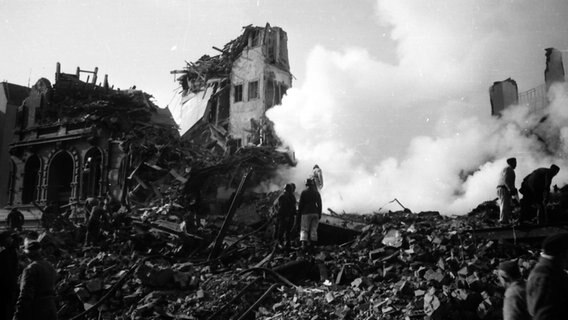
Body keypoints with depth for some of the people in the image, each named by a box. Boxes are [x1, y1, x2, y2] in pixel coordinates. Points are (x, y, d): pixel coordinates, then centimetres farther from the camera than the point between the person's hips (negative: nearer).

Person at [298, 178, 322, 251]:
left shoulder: (304, 193, -1)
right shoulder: (317, 193, 9)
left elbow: (301, 204, -4)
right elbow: (319, 204, 8)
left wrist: (299, 212, 5)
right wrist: (319, 214, 12)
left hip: (306, 213, -3)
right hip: (315, 213, 3)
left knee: (304, 229, -4)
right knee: (313, 229, 6)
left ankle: (303, 243, -19)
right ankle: (312, 244, 1)